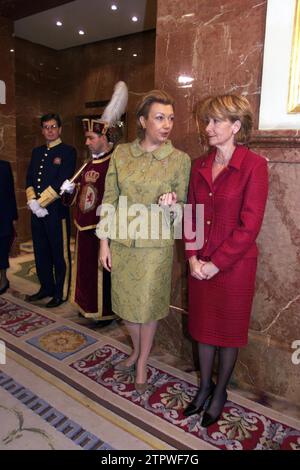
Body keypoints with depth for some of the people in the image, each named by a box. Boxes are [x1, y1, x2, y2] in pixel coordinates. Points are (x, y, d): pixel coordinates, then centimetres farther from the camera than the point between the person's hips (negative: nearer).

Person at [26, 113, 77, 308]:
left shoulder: (68, 151, -3)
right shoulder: (37, 152, 17)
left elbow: (62, 181, -13)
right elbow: (29, 178, 13)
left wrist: (41, 202, -14)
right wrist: (32, 201, -4)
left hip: (56, 210, -6)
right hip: (37, 211, 7)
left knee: (60, 253, 2)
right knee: (41, 252, 14)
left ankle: (61, 293, 14)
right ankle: (46, 287, 30)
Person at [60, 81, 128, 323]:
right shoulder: (90, 164, 12)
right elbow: (81, 192, 19)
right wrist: (70, 188, 1)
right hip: (84, 227, 9)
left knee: (102, 271, 4)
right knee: (86, 268, 19)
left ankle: (106, 311, 22)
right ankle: (88, 305, 37)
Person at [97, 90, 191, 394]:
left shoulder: (180, 159, -6)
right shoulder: (121, 153, -1)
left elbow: (182, 206, 2)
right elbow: (109, 200, 2)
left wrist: (171, 205, -22)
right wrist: (104, 242, 0)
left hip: (155, 245, -2)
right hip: (121, 242, 3)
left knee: (148, 304, 10)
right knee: (125, 301, 16)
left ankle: (142, 363, 35)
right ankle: (136, 350, 45)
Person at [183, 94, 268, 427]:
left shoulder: (254, 166, -12)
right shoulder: (199, 167, 5)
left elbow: (249, 226, -16)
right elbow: (191, 215, 7)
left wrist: (216, 263, -15)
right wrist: (193, 257, -4)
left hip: (234, 266, -5)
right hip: (200, 266, 5)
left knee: (228, 331, 14)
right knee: (203, 326, 18)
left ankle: (220, 392, 37)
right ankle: (204, 386, 40)